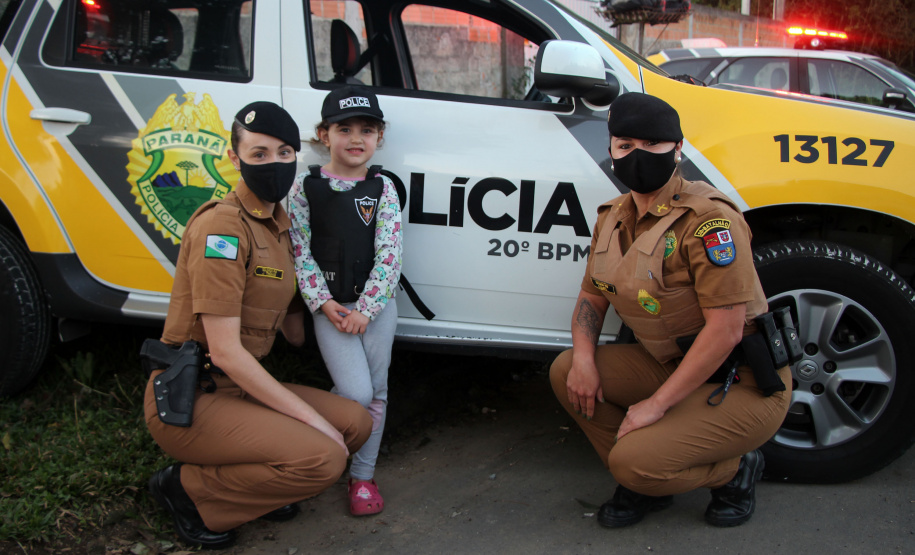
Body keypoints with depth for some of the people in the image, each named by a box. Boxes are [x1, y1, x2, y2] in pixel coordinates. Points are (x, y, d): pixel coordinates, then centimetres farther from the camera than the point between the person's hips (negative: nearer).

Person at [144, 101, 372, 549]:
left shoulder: (280, 225, 10)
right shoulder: (223, 226, -18)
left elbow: (295, 330, 15)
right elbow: (224, 350, -21)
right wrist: (312, 418, -19)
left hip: (241, 388, 8)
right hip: (189, 399, -8)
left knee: (356, 423, -2)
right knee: (323, 459, -23)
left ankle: (254, 483, 10)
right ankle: (189, 489, -2)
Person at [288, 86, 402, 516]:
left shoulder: (383, 189, 1)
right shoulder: (307, 186, -1)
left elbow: (389, 255, -4)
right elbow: (299, 250, -2)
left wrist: (365, 308, -11)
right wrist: (322, 302, -11)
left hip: (376, 304, 2)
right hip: (330, 306, -2)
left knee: (376, 391, 5)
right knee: (355, 391, -11)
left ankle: (363, 476, 19)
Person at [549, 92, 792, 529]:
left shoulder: (708, 218, -22)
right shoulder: (614, 218, 3)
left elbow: (725, 329, -25)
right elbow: (592, 296, 12)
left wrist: (657, 403, -23)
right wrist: (584, 357, -9)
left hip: (743, 384, -8)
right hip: (671, 365, 8)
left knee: (635, 460, -23)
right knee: (565, 372, -5)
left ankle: (735, 469, 8)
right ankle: (644, 484, 10)